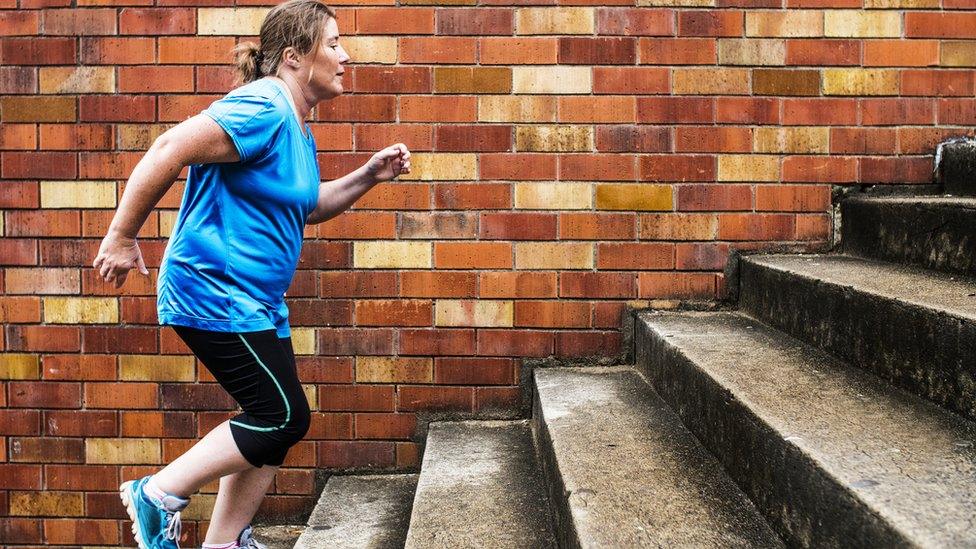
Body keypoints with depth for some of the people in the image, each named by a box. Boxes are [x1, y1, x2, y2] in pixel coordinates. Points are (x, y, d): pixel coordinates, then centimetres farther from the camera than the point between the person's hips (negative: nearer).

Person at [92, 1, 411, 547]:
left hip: (257, 303, 10)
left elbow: (309, 206, 26)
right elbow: (169, 150, -25)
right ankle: (160, 495, 6)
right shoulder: (262, 109, -19)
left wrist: (369, 175, 12)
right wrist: (121, 238, -20)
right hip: (215, 293, -10)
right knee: (284, 417, -7)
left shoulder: (299, 128, 13)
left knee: (277, 422, 12)